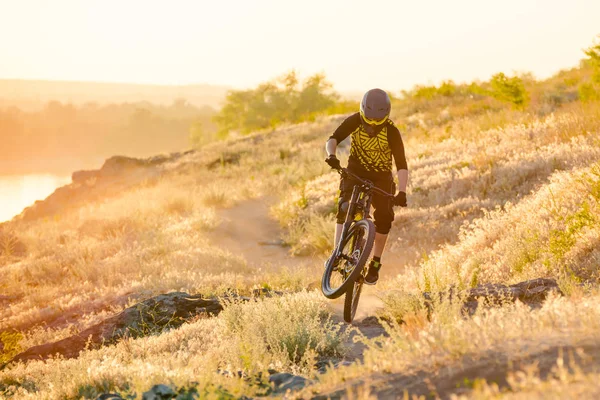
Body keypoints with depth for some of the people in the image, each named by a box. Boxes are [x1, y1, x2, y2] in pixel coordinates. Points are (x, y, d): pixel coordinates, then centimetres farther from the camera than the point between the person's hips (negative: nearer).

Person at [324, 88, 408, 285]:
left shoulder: (391, 131, -22)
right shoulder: (354, 121, -17)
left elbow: (401, 164, -26)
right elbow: (333, 139, -24)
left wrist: (402, 191, -39)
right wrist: (331, 155, -47)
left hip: (381, 177, -1)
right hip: (355, 172, 1)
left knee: (384, 216, -16)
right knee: (345, 207, -24)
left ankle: (375, 264, -1)